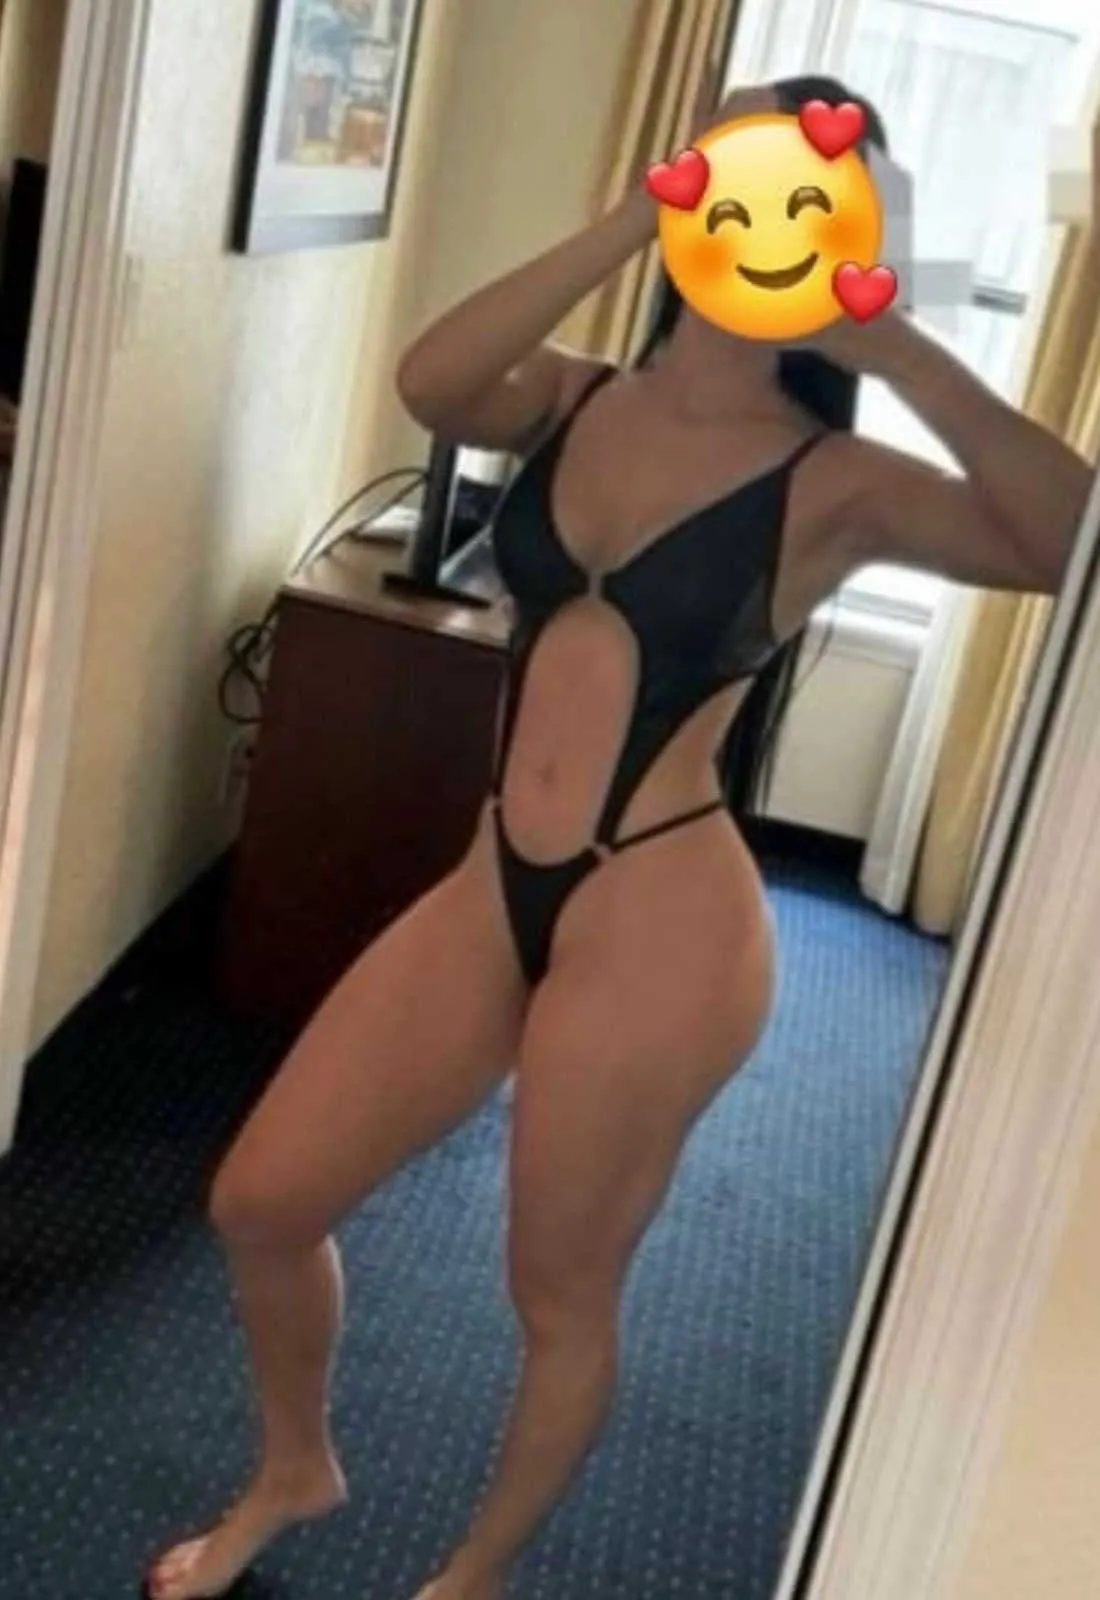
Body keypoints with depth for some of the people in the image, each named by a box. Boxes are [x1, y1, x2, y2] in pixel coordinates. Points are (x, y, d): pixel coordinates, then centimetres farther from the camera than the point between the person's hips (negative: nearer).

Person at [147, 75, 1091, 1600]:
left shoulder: (831, 484, -6)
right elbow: (427, 380, -16)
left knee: (560, 1296, 13)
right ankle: (296, 1468, 41)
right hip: (496, 890, 5)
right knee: (261, 1200, 11)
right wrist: (633, 220, -17)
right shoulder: (576, 405, 6)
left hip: (658, 925, -5)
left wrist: (898, 348, -22)